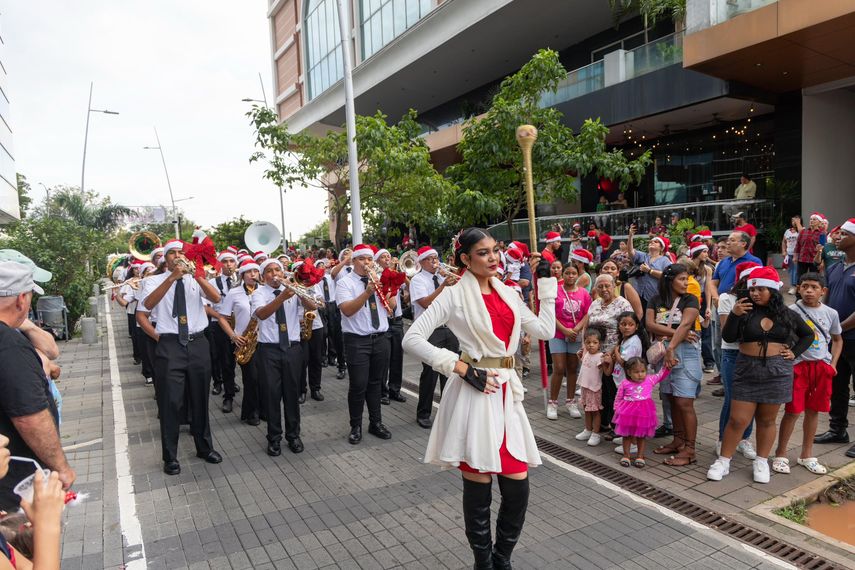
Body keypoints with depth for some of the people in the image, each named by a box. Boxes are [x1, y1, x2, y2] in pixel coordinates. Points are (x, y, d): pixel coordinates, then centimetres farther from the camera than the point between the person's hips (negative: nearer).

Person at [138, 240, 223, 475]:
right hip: (169, 345, -2)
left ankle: (205, 447, 28)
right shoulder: (155, 281, 4)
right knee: (170, 402, 1)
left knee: (200, 399, 13)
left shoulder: (196, 279, 7)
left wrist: (197, 275, -24)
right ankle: (170, 457, 15)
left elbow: (216, 298, -11)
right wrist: (172, 277, -23)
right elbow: (147, 305, -17)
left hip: (198, 344, 2)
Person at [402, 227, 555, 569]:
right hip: (474, 392, -5)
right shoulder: (454, 295, -5)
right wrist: (461, 368, -16)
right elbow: (412, 339, -12)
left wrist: (546, 284, 10)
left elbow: (545, 330, 9)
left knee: (517, 488, 8)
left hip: (507, 392, 6)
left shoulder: (508, 294, 13)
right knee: (478, 489, 6)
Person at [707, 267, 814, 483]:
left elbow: (808, 335, 19)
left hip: (777, 372, 1)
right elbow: (728, 337, -10)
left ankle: (762, 462, 24)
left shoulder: (787, 314, 4)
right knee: (738, 420, -1)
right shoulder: (745, 311, -1)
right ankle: (723, 461, 10)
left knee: (767, 420, 11)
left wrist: (794, 353, 6)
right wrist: (734, 315, -23)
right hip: (747, 370, -1)